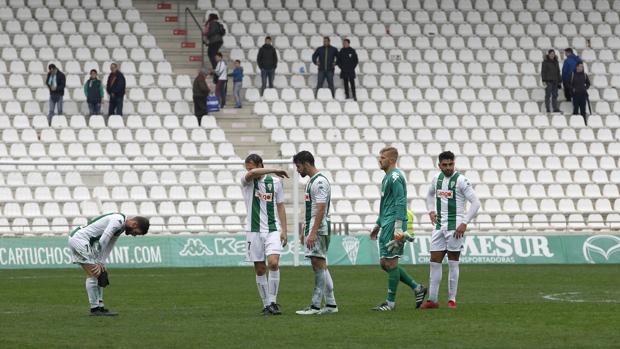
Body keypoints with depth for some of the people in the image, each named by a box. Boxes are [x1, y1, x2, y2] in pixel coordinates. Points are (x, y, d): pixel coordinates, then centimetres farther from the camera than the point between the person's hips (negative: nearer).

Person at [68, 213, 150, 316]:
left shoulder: (121, 226, 12)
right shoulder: (118, 221, -19)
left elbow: (108, 246, 13)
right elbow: (102, 241, -22)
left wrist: (101, 263, 2)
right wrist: (99, 263, -14)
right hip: (79, 238, -10)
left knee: (98, 274, 10)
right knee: (94, 274, -10)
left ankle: (100, 306, 11)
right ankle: (94, 308, -7)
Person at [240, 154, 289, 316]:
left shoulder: (275, 181, 5)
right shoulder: (246, 181, 1)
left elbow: (280, 206, 9)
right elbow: (252, 174, -25)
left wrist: (284, 230, 2)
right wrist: (274, 170, -21)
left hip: (273, 229, -1)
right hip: (254, 230, 1)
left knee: (273, 263, -18)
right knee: (260, 269, 1)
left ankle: (273, 302, -10)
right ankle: (266, 305, 10)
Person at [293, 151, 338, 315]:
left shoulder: (320, 181, -14)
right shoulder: (312, 181, 18)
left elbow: (321, 209, -22)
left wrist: (313, 232, -26)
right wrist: (304, 230, 23)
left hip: (318, 230, -11)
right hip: (312, 229, 11)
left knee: (319, 265, -9)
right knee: (320, 266, 10)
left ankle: (316, 305, -10)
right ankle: (331, 304, 12)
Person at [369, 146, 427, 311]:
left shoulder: (395, 177, -12)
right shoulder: (387, 177, 20)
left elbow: (400, 203, -19)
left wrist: (398, 228, -24)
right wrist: (378, 224, 28)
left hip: (393, 224, -10)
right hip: (386, 225, 10)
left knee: (390, 263, -6)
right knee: (384, 263, 9)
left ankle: (391, 302, 0)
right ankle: (417, 288, 15)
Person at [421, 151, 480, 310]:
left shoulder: (461, 180, -11)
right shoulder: (437, 178, 8)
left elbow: (475, 203, -12)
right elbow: (430, 194, 29)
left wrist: (465, 223, -17)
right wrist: (431, 211, 12)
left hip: (455, 226, -6)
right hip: (439, 225, 6)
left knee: (453, 263, -2)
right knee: (435, 261, 3)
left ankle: (452, 299, 5)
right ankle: (432, 300, 6)